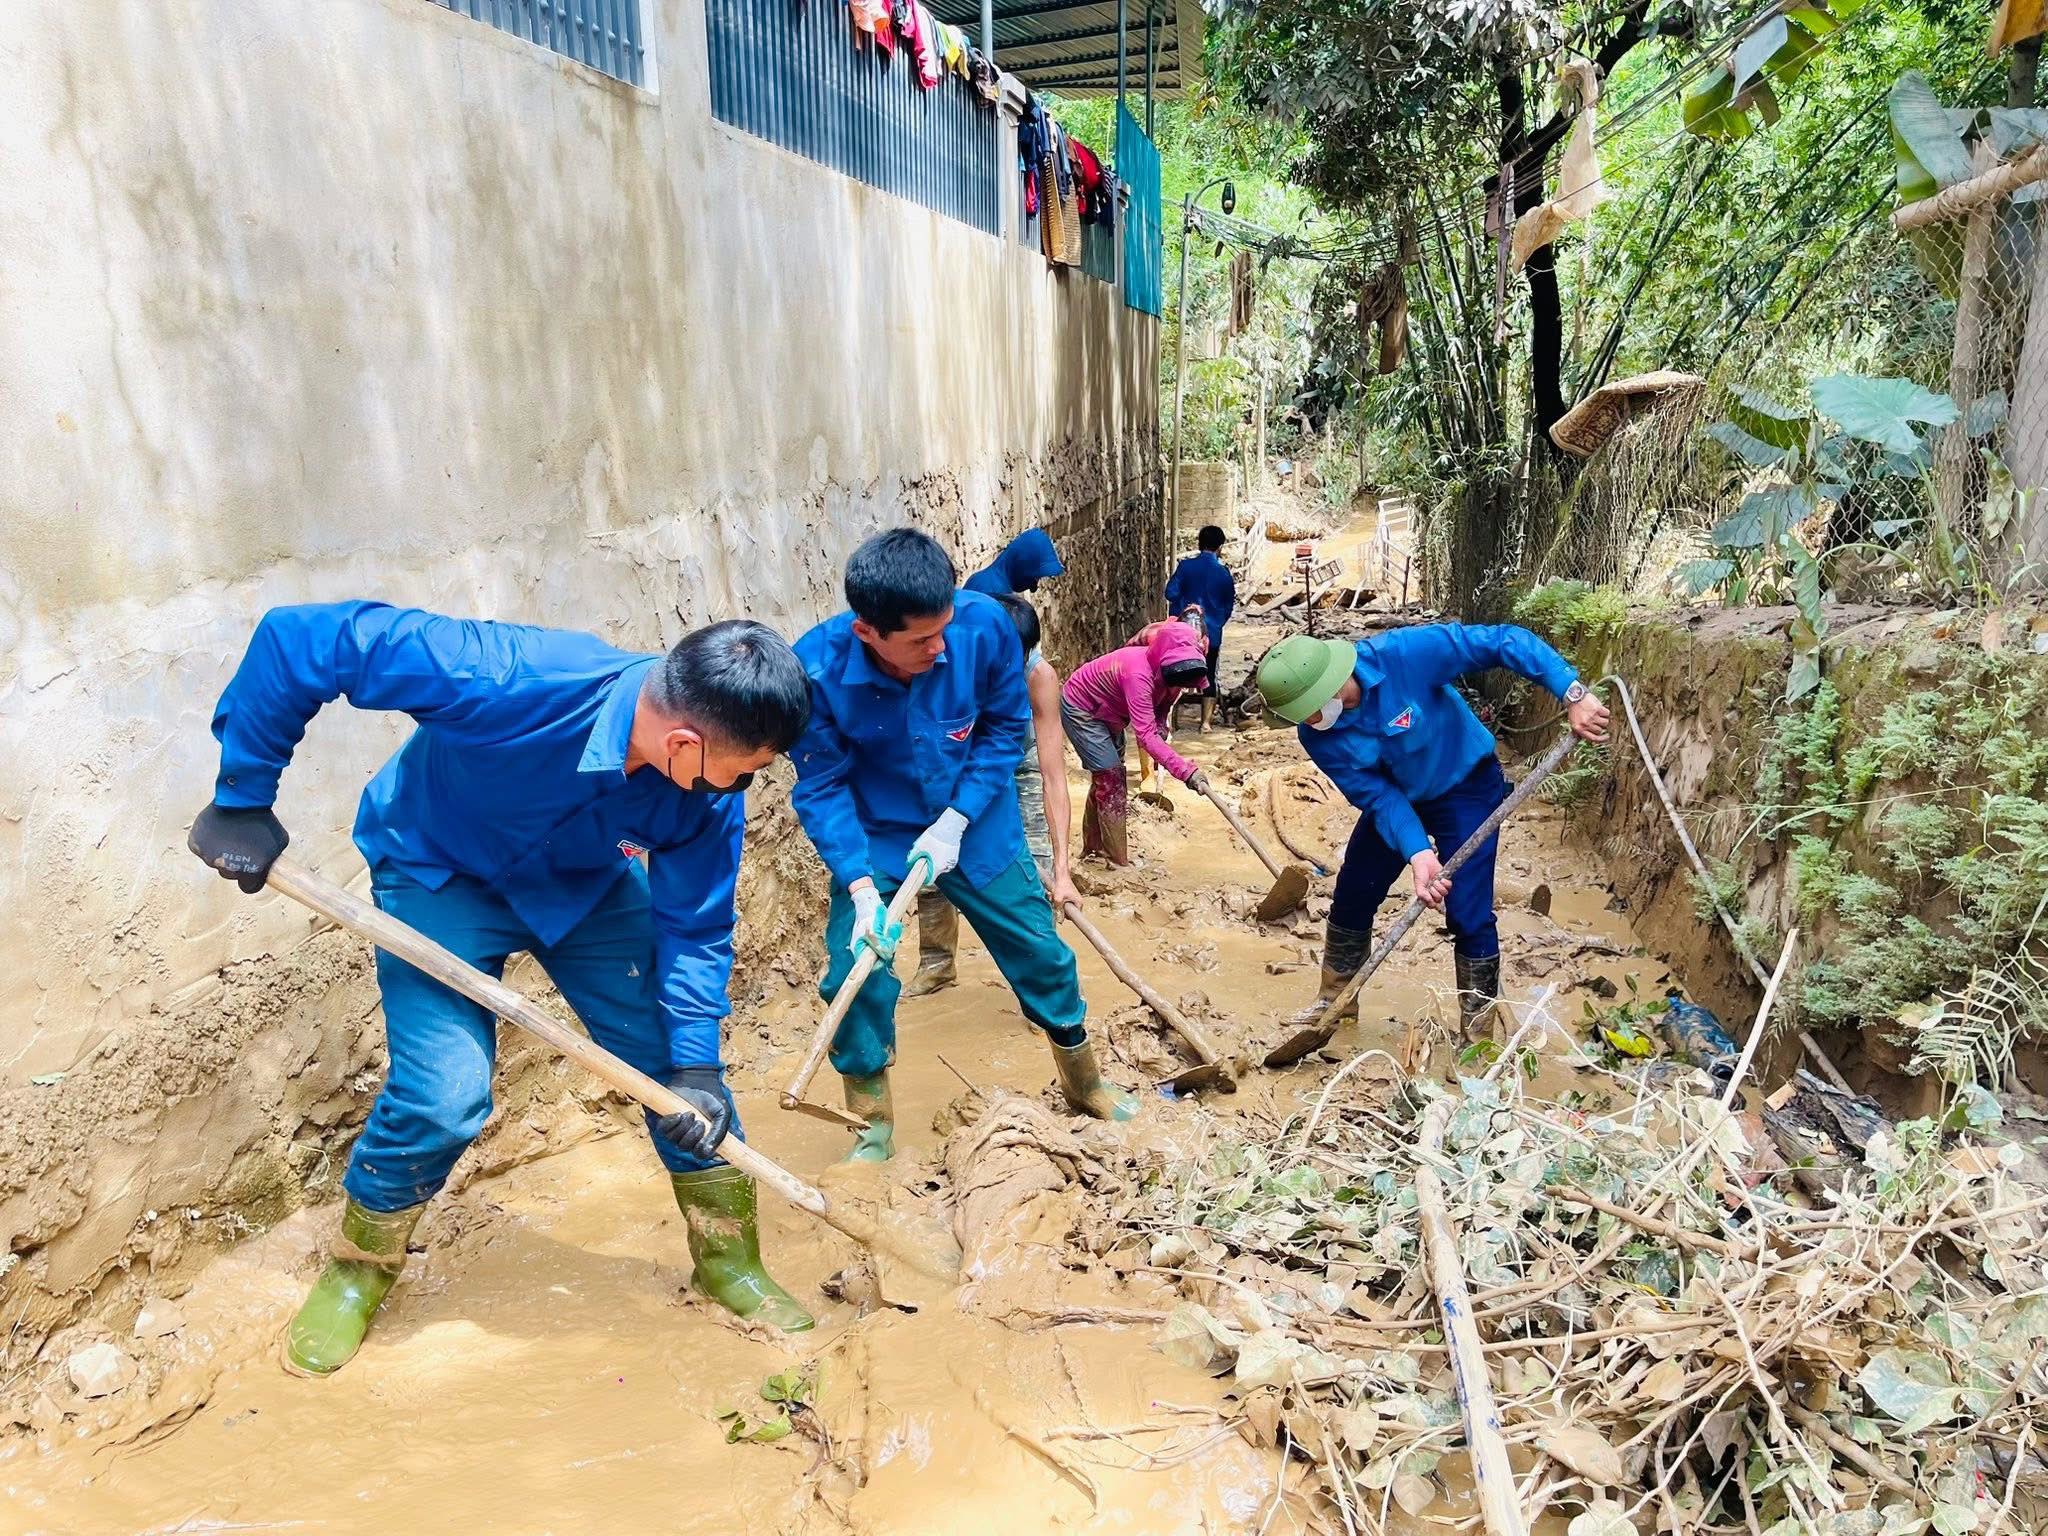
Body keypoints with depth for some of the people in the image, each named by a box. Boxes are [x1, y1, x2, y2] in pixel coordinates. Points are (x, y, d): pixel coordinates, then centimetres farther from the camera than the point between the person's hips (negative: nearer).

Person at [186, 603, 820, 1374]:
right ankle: (356, 1271, 19)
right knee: (443, 1094, -14)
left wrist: (696, 1065, -21)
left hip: (588, 883, 4)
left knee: (677, 1058, 0)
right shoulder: (509, 681, -42)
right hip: (441, 872, -4)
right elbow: (300, 640, -34)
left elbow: (695, 927, -13)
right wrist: (241, 798, -25)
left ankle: (729, 1262, 22)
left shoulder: (706, 791, -25)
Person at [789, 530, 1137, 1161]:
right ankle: (873, 1126, 16)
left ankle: (1085, 1084, 39)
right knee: (856, 976, -10)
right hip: (874, 840, -1)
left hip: (978, 828, 1)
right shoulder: (817, 668, -28)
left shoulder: (984, 624, -27)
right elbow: (822, 788, -19)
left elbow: (1007, 726, -11)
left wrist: (955, 822, -19)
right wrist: (860, 888, -28)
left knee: (1043, 956, 11)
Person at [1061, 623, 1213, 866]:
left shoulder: (1170, 672, -16)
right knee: (1111, 778, -10)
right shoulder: (1139, 673, -40)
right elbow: (1145, 734, -45)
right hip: (1080, 708, -9)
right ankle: (1120, 862, -3)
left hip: (1106, 712, 9)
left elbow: (1160, 709, -1)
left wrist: (1160, 730, -25)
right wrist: (1187, 772, -51)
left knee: (1105, 779, 17)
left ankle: (1092, 849, 32)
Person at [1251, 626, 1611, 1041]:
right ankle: (1334, 1001, 32)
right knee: (1351, 897, 10)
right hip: (1395, 797, 5)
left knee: (1468, 915, -10)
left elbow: (1503, 640, -32)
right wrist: (1418, 854, -35)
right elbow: (1377, 796, -21)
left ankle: (1477, 1033, 8)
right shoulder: (1316, 735, -22)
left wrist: (1572, 695, -39)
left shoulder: (1403, 654, -36)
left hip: (1466, 790, -4)